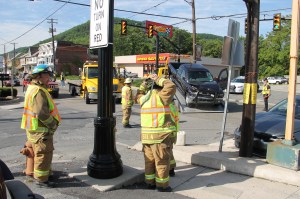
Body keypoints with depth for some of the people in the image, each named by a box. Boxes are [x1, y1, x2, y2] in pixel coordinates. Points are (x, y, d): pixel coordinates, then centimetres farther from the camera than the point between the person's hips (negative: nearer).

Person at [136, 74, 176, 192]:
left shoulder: (145, 98, 11)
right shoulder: (160, 96, -9)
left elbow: (138, 97, 33)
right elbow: (171, 86, -18)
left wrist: (143, 85, 26)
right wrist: (159, 79, -7)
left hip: (146, 134, 7)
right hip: (161, 135, -7)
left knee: (149, 160, 16)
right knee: (162, 161, 4)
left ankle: (150, 182, 26)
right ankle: (162, 185, 12)